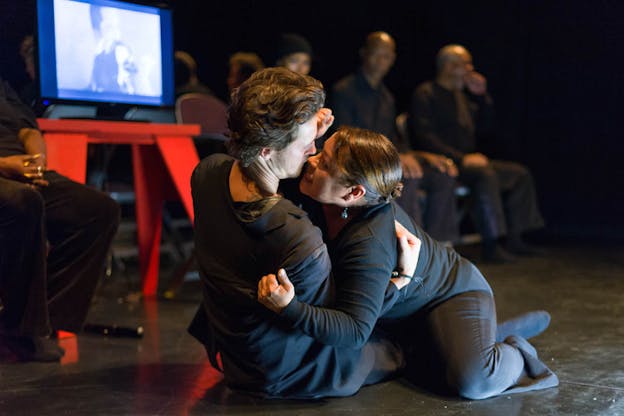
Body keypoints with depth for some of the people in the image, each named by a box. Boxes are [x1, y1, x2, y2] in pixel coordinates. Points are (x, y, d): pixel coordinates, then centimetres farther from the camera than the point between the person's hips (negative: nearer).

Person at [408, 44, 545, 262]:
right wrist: (461, 159, -23)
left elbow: (483, 128, 22)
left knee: (520, 174, 0)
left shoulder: (461, 96, 22)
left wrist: (482, 96, 9)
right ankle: (491, 245, -33)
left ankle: (514, 238, 0)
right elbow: (424, 138, -17)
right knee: (486, 175, -34)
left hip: (466, 160, 9)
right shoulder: (425, 94, -5)